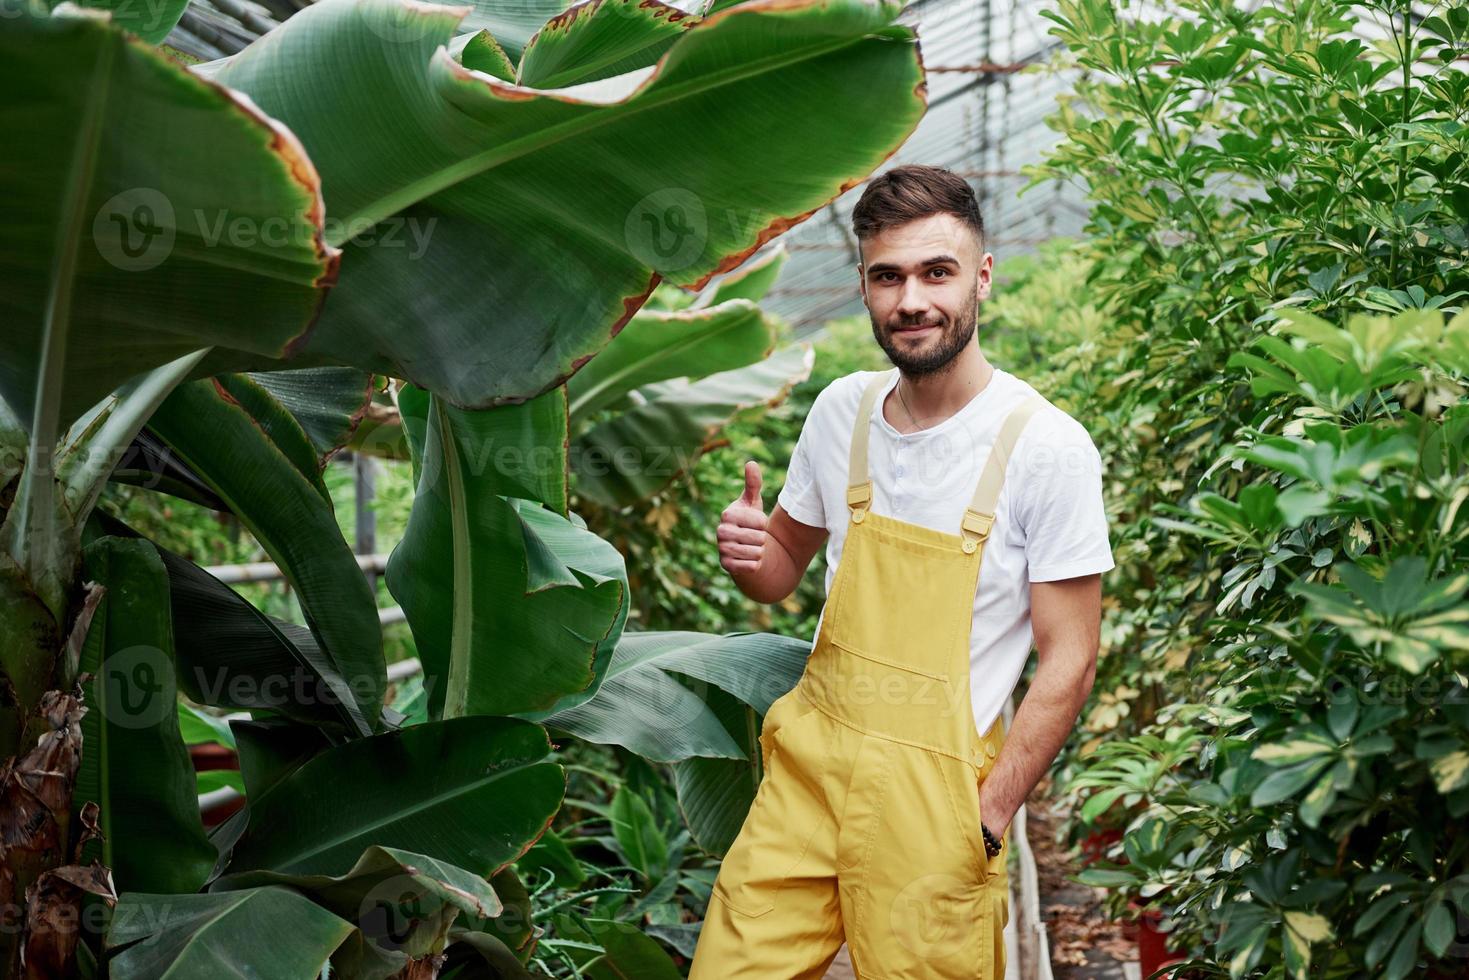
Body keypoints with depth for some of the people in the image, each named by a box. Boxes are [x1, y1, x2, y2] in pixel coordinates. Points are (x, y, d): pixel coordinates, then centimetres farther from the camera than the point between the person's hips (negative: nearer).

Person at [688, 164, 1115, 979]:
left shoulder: (1045, 447, -13)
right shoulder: (841, 409, 3)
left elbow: (1068, 662, -10)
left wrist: (986, 820, -13)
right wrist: (745, 552, -7)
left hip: (933, 789, -4)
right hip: (807, 759, 4)